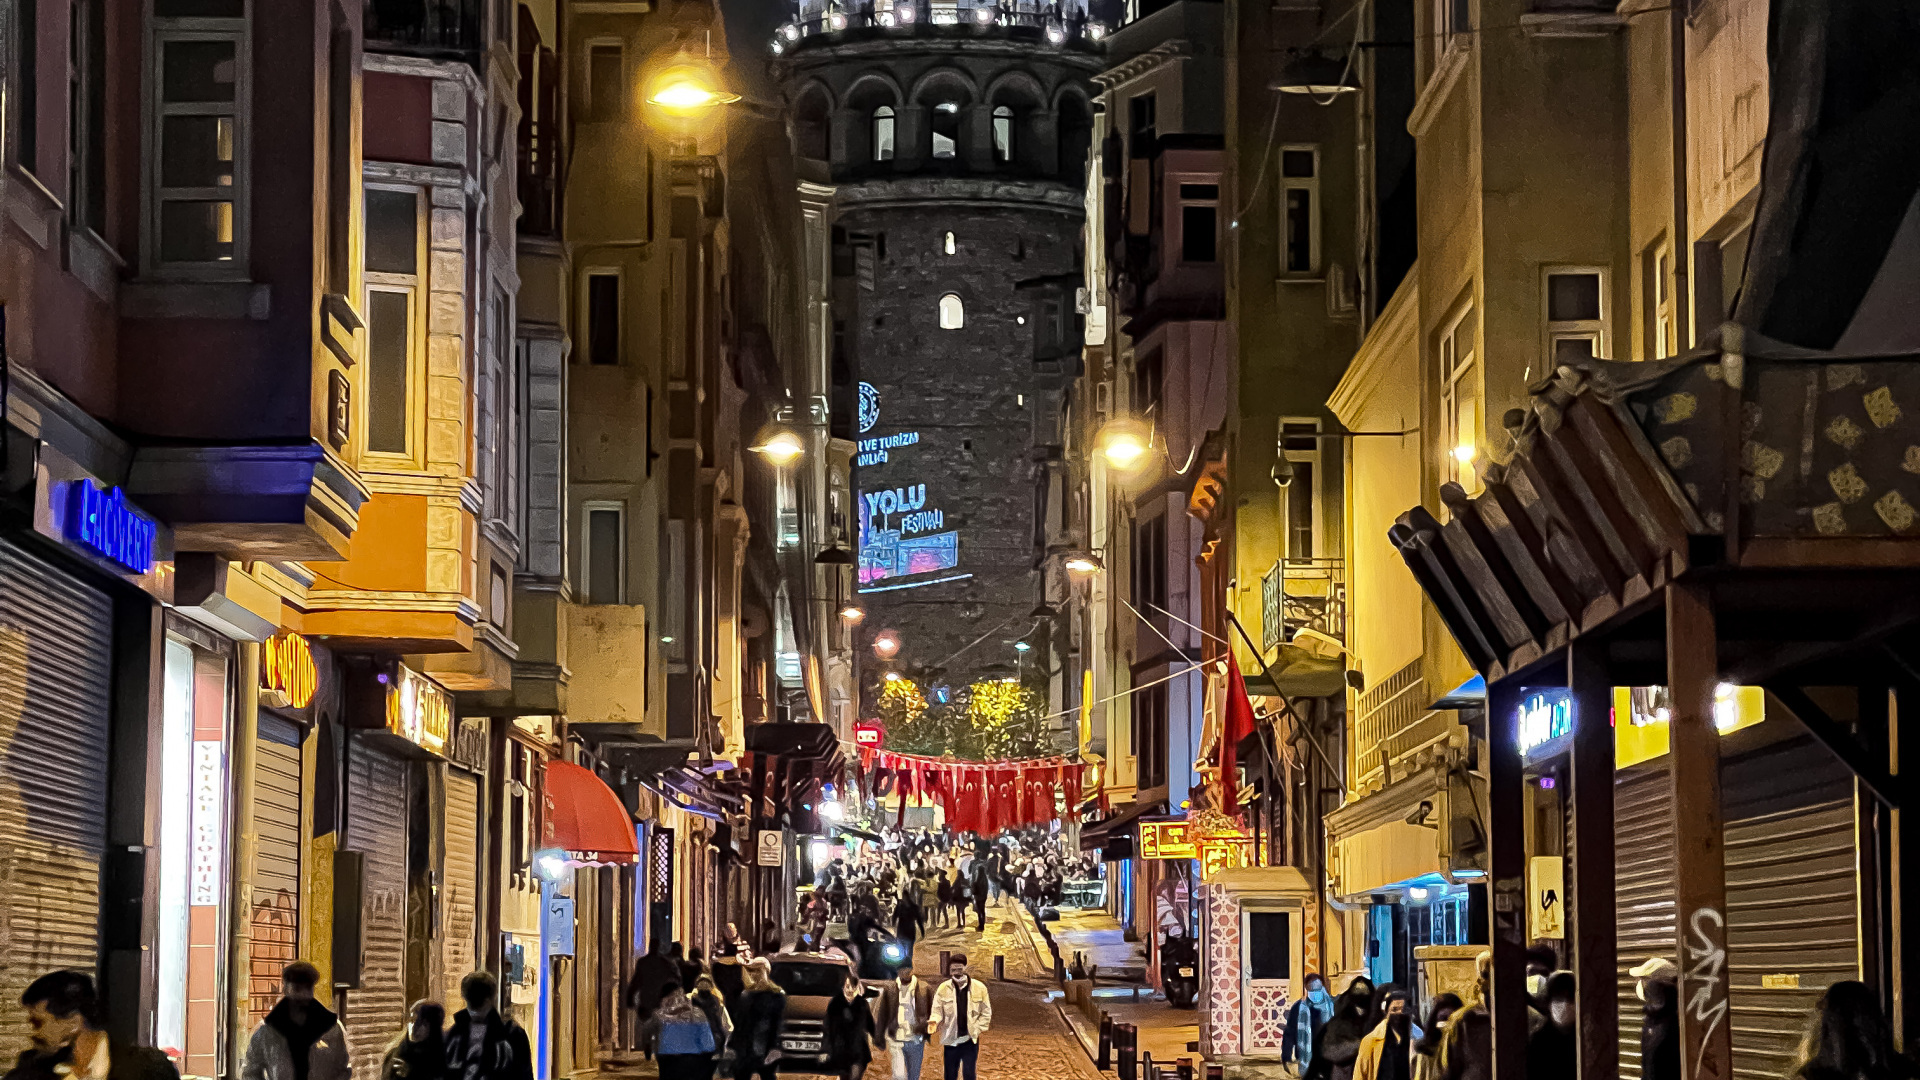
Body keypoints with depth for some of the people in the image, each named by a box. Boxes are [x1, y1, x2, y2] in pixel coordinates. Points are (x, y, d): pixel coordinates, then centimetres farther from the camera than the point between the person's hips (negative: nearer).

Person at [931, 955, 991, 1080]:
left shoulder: (979, 988, -5)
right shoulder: (943, 988, -5)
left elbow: (986, 1012, 3)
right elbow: (937, 1010, -3)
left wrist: (978, 1029, -6)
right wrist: (935, 1021, -24)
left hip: (970, 1040, -1)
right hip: (950, 1040, 1)